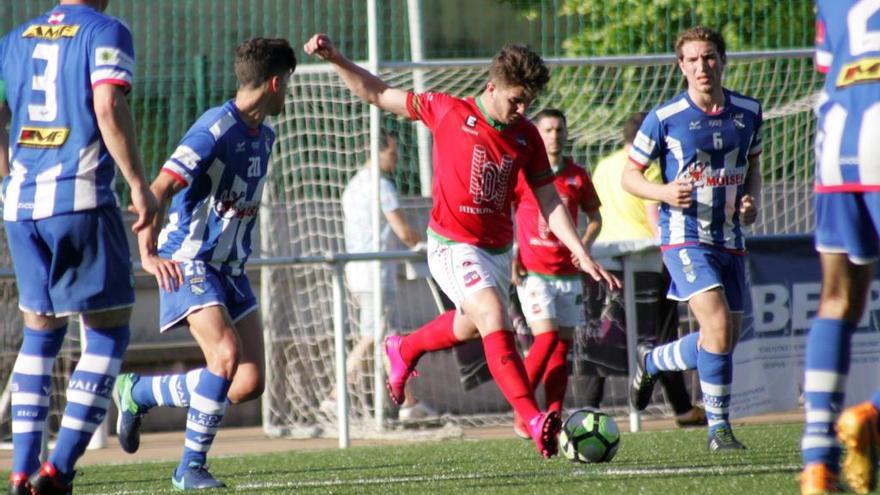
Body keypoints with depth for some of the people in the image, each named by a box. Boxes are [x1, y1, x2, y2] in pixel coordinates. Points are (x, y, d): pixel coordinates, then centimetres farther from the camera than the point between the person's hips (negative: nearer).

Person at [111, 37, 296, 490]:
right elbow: (157, 191, -23)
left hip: (231, 269, 8)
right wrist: (148, 255, -34)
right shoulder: (214, 130, -16)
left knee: (251, 382, -2)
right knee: (227, 355, -25)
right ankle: (191, 468, -9)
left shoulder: (264, 137, 11)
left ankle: (138, 391, 14)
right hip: (189, 265, -8)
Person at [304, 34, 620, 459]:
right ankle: (534, 420, -34)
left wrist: (582, 255, -3)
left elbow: (550, 203, 5)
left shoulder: (526, 136, 2)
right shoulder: (448, 112, -10)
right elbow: (377, 94, 0)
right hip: (453, 245, -6)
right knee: (494, 316, -25)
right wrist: (335, 59, -11)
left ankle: (404, 350, 56)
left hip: (498, 249, 6)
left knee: (469, 326, 24)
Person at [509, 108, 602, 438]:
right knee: (547, 338, -16)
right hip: (533, 271, -4)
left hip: (568, 273, 4)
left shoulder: (578, 176, 6)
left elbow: (594, 216, 18)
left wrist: (585, 244, -1)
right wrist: (508, 256, -9)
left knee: (563, 344, 2)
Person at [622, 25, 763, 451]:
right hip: (685, 236, -6)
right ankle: (718, 428, -10)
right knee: (718, 326, -21)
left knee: (728, 338, 9)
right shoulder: (665, 118, -8)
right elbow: (629, 176, 1)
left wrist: (751, 199, 1)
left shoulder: (748, 112, 5)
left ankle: (650, 361, 35)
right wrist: (664, 192, -18)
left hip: (730, 237, 6)